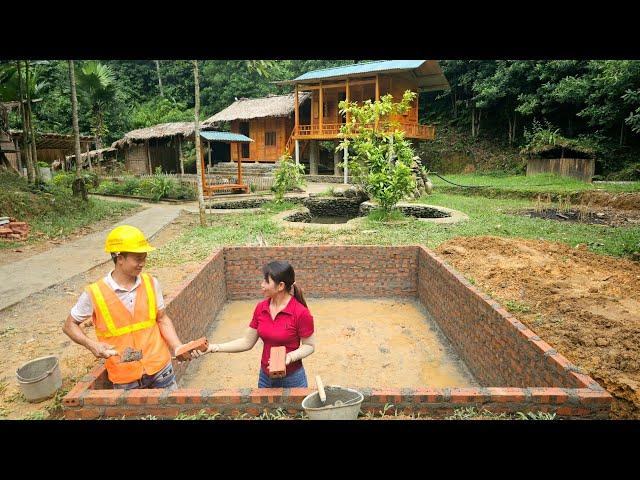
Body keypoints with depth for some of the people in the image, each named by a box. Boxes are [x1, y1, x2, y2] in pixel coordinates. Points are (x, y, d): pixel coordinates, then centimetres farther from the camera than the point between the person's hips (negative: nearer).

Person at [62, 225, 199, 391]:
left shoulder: (151, 284, -5)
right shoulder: (94, 294, -13)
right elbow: (69, 325, 2)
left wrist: (178, 347, -9)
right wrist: (91, 344, -15)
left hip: (160, 367, 2)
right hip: (125, 378, -2)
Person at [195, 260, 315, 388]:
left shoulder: (301, 312, -22)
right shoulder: (260, 308, -5)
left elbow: (309, 346, -11)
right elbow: (247, 342, 1)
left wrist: (290, 357, -27)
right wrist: (214, 347, -7)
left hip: (292, 380, -5)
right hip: (265, 377, 5)